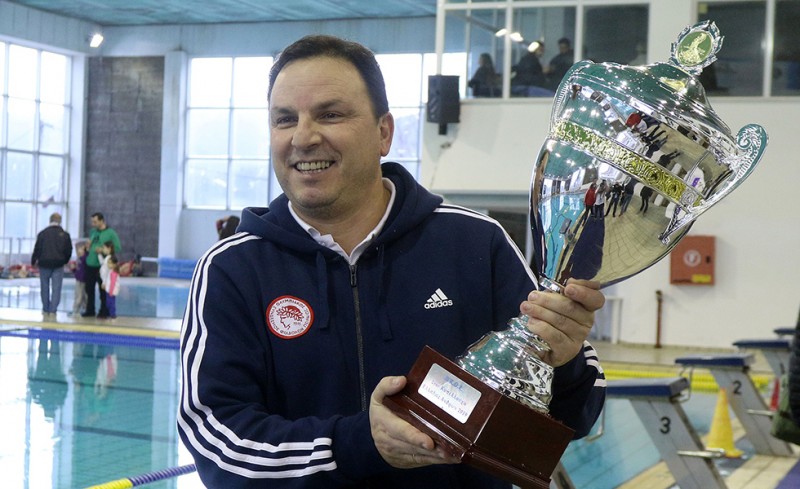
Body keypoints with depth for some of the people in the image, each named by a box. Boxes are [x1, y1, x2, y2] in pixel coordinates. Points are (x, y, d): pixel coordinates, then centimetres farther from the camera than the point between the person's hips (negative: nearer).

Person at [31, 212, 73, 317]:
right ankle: (53, 310, -3)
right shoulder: (65, 235, 0)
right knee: (56, 288, 2)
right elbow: (69, 250, 4)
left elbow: (37, 249, -4)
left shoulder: (42, 233, -4)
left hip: (44, 264, 0)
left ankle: (46, 309, 16)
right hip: (58, 265, 0)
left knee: (45, 288, 11)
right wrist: (64, 261, 20)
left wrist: (33, 261, 9)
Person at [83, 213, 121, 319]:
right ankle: (90, 310, 21)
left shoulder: (111, 233, -4)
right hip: (90, 265, 6)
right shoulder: (92, 232, 14)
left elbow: (118, 248, -7)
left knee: (103, 290, 1)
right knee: (89, 289, 10)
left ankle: (104, 312, 10)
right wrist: (88, 247, 3)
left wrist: (103, 250, -18)